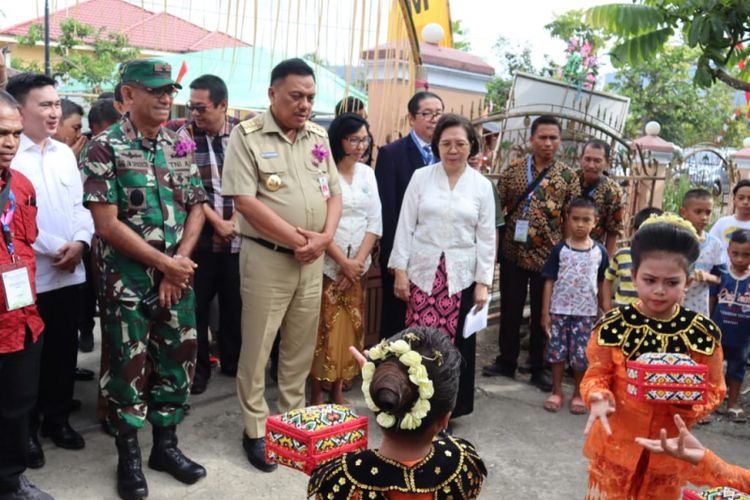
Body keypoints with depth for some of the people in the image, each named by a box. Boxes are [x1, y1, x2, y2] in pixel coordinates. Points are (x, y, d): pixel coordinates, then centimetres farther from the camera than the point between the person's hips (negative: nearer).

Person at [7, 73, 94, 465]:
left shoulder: (64, 153, 11)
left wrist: (79, 242, -6)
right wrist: (54, 248, -17)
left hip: (69, 272, 6)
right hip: (27, 274, -6)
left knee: (64, 349, 14)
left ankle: (57, 418, 30)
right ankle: (26, 428, 22)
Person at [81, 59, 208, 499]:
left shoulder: (179, 146, 7)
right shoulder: (105, 147, -9)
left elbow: (196, 209, 7)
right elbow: (107, 224, -14)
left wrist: (179, 265, -6)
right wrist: (165, 263, -14)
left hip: (177, 279, 5)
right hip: (128, 281, -5)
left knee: (178, 362, 11)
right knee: (129, 368, 6)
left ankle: (166, 444, 29)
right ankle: (129, 457, 23)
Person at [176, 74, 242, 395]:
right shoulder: (185, 135, -4)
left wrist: (236, 220, -8)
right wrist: (217, 222, -12)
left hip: (238, 235, 2)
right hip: (200, 235, -1)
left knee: (235, 301, 12)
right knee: (197, 303, 5)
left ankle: (232, 360, 30)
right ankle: (198, 366, 20)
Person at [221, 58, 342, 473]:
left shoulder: (318, 137, 10)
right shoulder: (247, 136, -7)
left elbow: (333, 193, 11)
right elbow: (244, 200, -15)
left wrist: (325, 237, -8)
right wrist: (296, 238, -14)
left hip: (312, 260, 5)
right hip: (267, 257, -5)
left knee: (301, 346, 14)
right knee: (257, 347, 5)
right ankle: (256, 430, 19)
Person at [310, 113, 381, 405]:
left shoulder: (367, 173, 8)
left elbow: (375, 223, 6)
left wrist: (358, 261, -6)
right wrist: (344, 262, -14)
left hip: (357, 267, 5)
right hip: (327, 265, -5)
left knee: (350, 328, 7)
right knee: (324, 328, -2)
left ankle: (338, 391, 19)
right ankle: (317, 393, 12)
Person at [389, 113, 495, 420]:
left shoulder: (482, 185, 3)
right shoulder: (421, 177, 1)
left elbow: (486, 237, 4)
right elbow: (406, 226, 2)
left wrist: (483, 283, -1)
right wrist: (400, 270, -3)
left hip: (461, 276, 1)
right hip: (423, 271, 0)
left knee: (454, 343, 4)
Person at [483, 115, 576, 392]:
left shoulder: (567, 176, 0)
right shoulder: (513, 169, 1)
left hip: (548, 256, -1)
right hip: (513, 252, 1)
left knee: (542, 313, 10)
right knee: (510, 309, 10)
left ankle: (538, 368, 23)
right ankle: (506, 361, 27)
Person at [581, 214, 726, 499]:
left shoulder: (704, 333, -10)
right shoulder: (613, 326, -13)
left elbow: (714, 389, -2)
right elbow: (596, 376, -7)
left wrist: (690, 403, -22)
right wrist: (599, 397, -28)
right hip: (616, 443, -1)